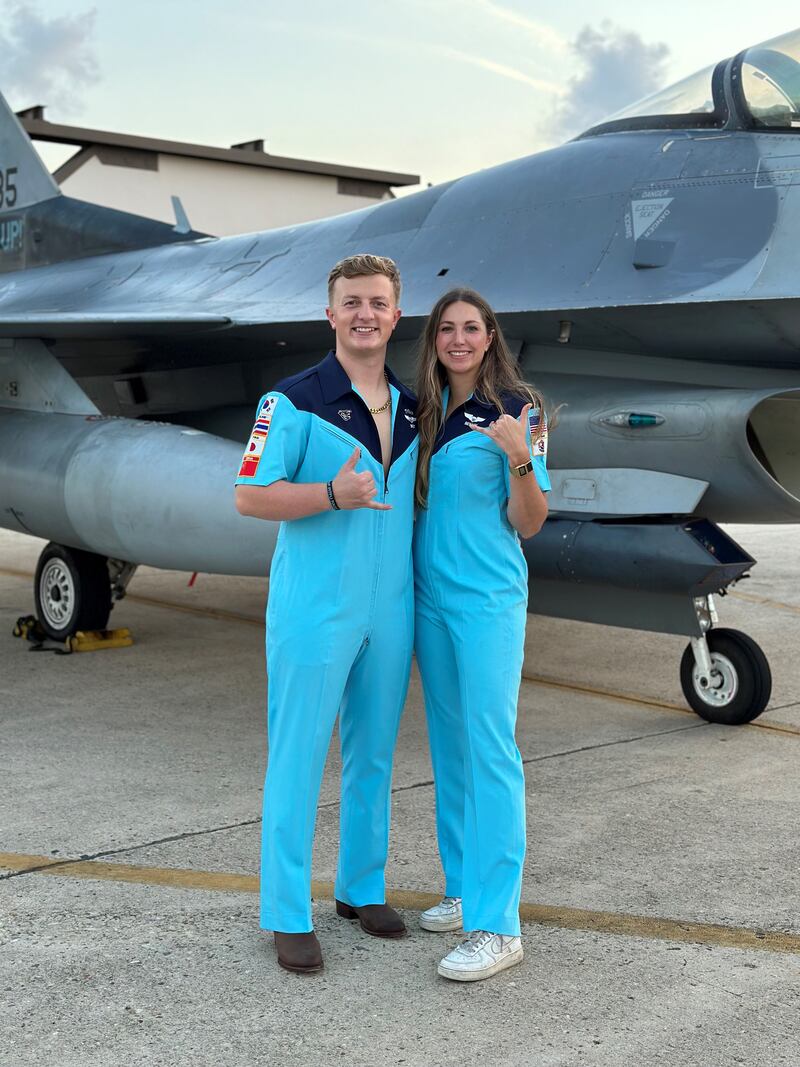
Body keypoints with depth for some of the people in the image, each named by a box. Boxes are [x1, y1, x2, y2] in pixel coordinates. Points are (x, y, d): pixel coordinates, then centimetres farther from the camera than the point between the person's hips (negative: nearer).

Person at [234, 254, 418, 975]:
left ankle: (362, 887, 30)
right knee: (299, 757, 1)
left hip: (391, 608, 6)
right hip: (315, 609, -5)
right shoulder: (295, 401, -7)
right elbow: (250, 496, -11)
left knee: (374, 754, 14)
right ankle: (289, 915, 12)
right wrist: (333, 494, -24)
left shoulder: (411, 406, 11)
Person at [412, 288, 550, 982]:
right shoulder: (425, 408, 10)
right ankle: (464, 887, 27)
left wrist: (520, 459, -24)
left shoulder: (517, 409, -6)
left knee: (490, 748, -8)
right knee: (448, 744, 13)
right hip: (430, 594, 7)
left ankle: (497, 925, -5)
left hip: (489, 597, -6)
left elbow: (529, 523, -8)